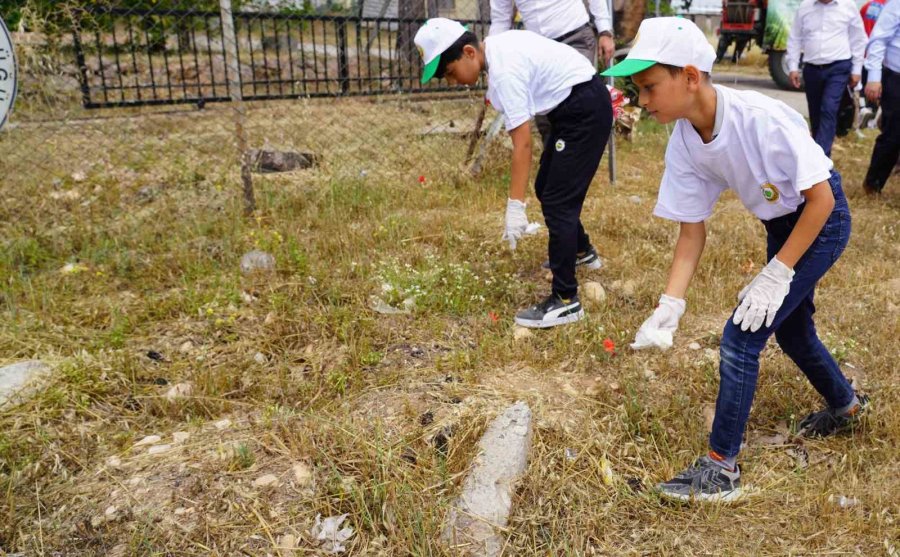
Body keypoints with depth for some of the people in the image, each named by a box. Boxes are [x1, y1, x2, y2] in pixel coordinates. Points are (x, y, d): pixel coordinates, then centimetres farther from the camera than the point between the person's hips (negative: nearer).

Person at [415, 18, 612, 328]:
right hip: (575, 106, 10)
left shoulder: (504, 70, -25)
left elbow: (522, 143, -29)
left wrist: (515, 207, -29)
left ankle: (565, 301, -10)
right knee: (546, 188, 21)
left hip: (585, 110, -10)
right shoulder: (497, 48, 3)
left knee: (557, 201, -13)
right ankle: (580, 250, 45)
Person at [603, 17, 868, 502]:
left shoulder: (761, 118, -34)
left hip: (822, 220, -7)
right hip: (779, 224, 7)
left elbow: (821, 197, -25)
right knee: (790, 330, 23)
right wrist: (670, 306, -19)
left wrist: (777, 274, -25)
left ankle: (721, 469, 0)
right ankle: (845, 406, 54)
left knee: (741, 337, -14)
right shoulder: (682, 145, -15)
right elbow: (692, 230, -9)